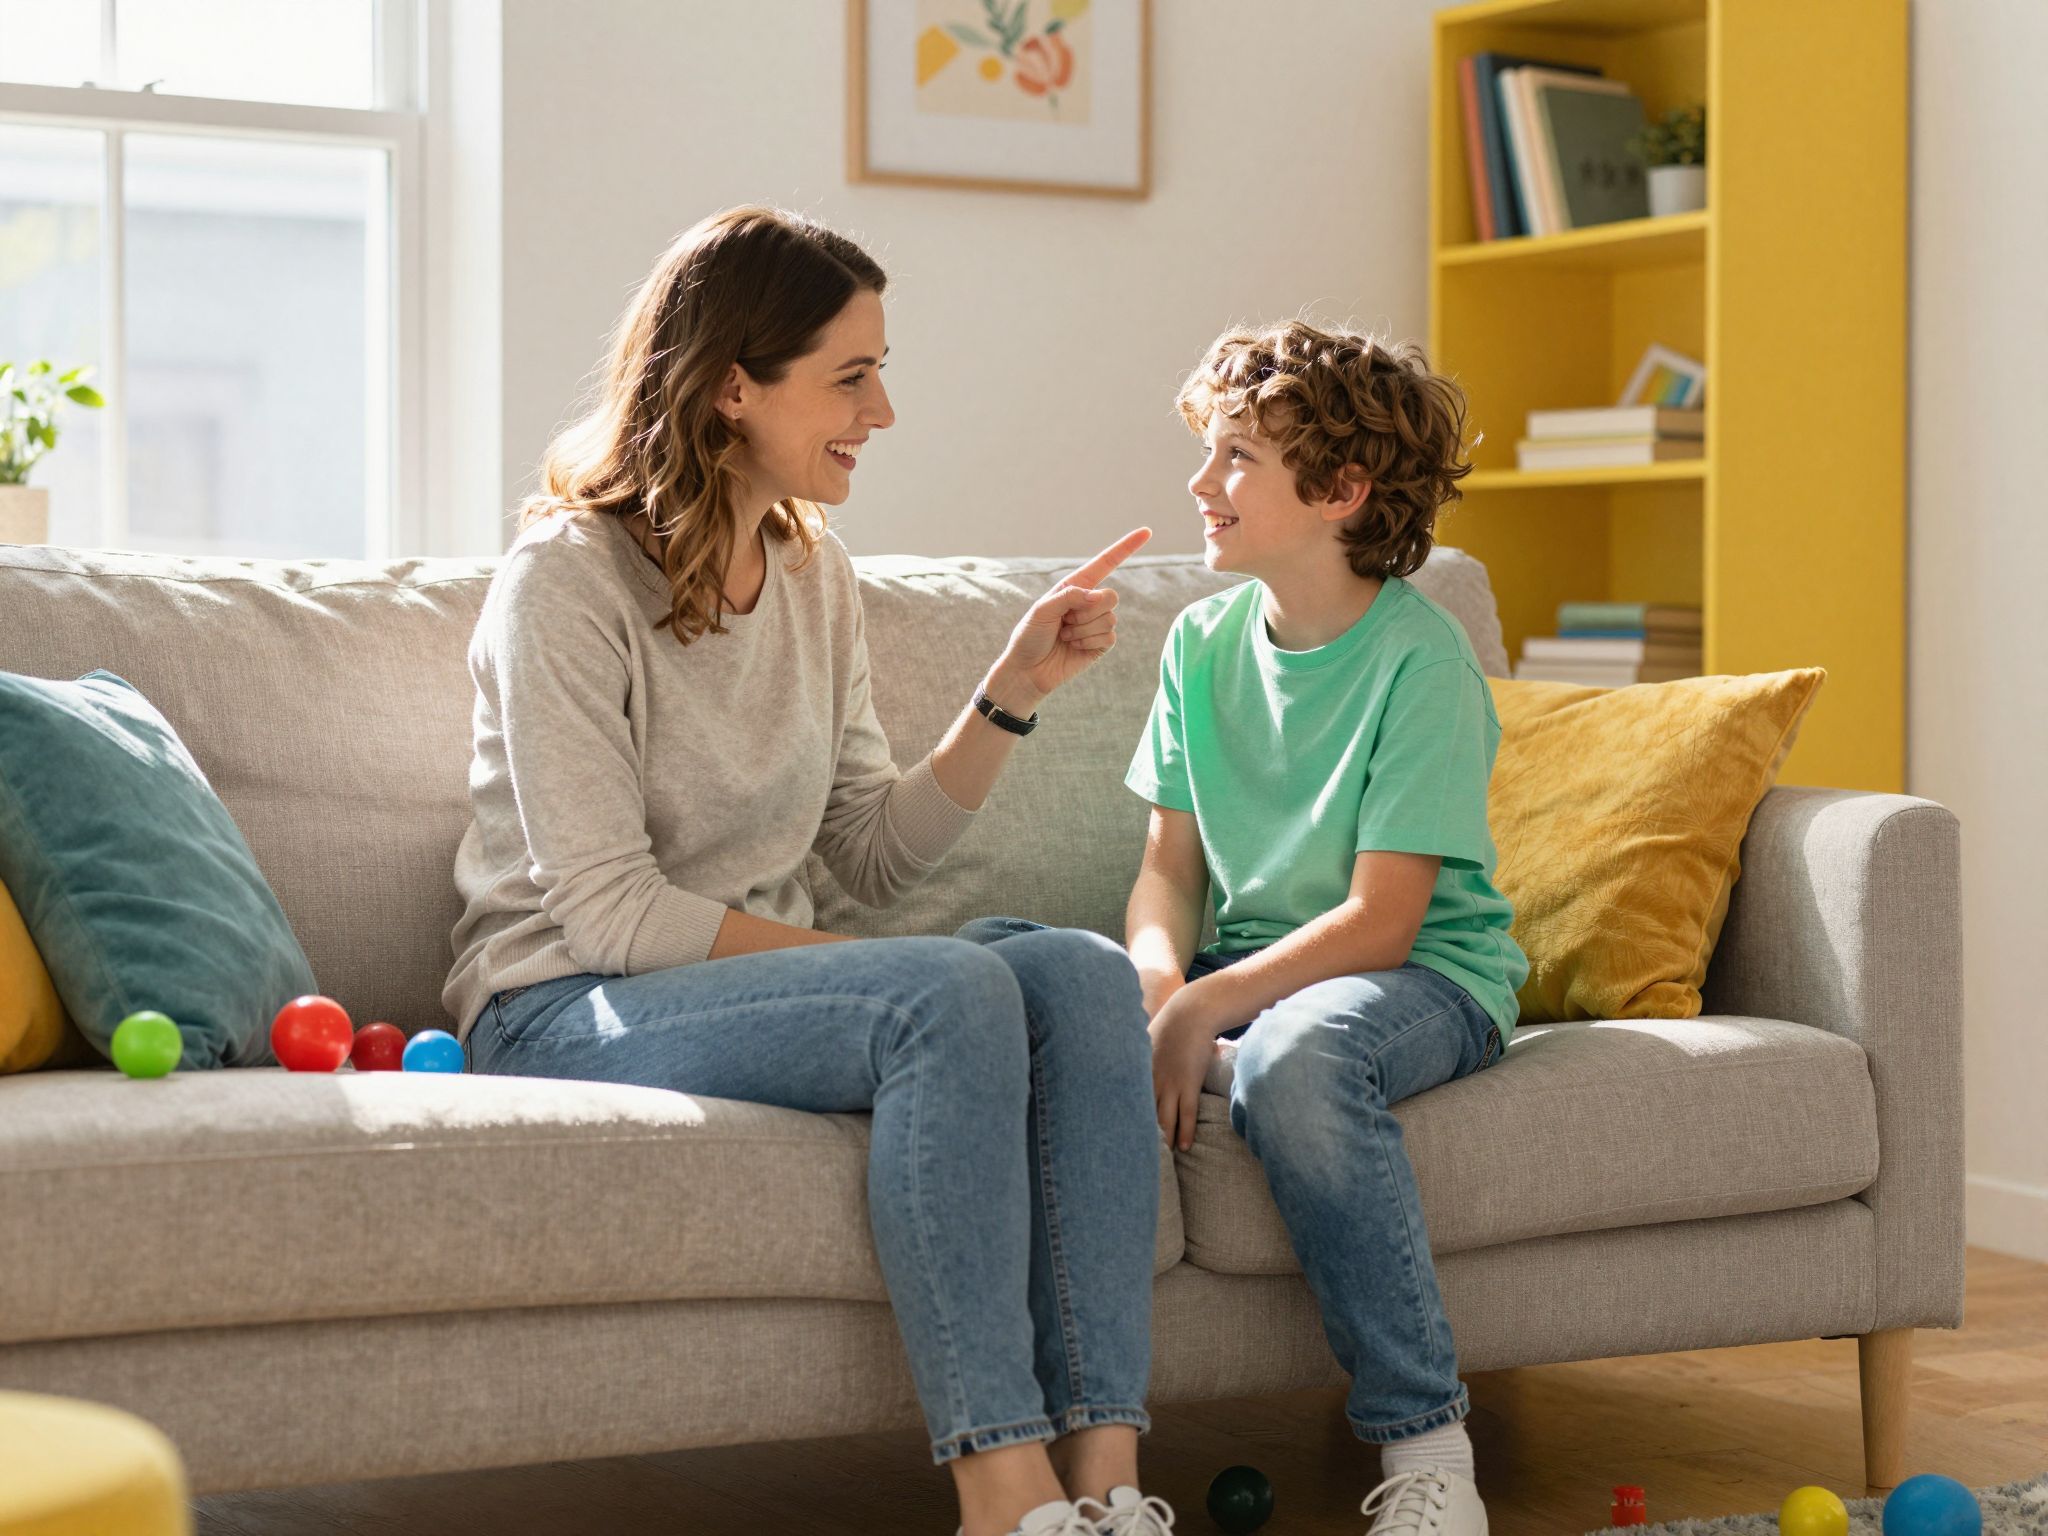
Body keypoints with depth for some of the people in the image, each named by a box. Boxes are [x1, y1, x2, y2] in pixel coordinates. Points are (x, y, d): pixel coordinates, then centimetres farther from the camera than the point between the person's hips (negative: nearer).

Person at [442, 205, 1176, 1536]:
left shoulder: (814, 573, 10)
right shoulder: (567, 580, -12)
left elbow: (878, 857, 10)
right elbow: (610, 916, -18)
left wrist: (1017, 690, -2)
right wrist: (886, 971, -18)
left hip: (757, 975, 7)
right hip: (563, 1013, -7)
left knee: (1085, 974, -21)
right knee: (954, 997, -32)